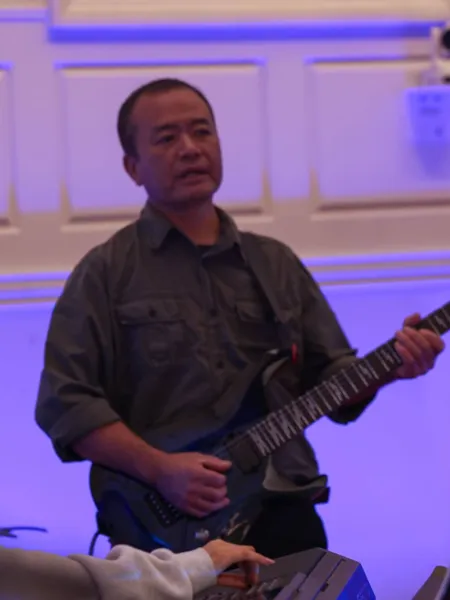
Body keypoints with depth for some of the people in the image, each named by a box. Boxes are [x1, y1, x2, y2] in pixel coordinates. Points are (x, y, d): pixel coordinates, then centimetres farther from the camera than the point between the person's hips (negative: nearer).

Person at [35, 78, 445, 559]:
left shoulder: (276, 265, 15)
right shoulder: (106, 273, 0)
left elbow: (331, 381, 15)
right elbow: (66, 403, -8)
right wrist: (159, 470, -18)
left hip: (284, 517, 4)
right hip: (166, 530, -4)